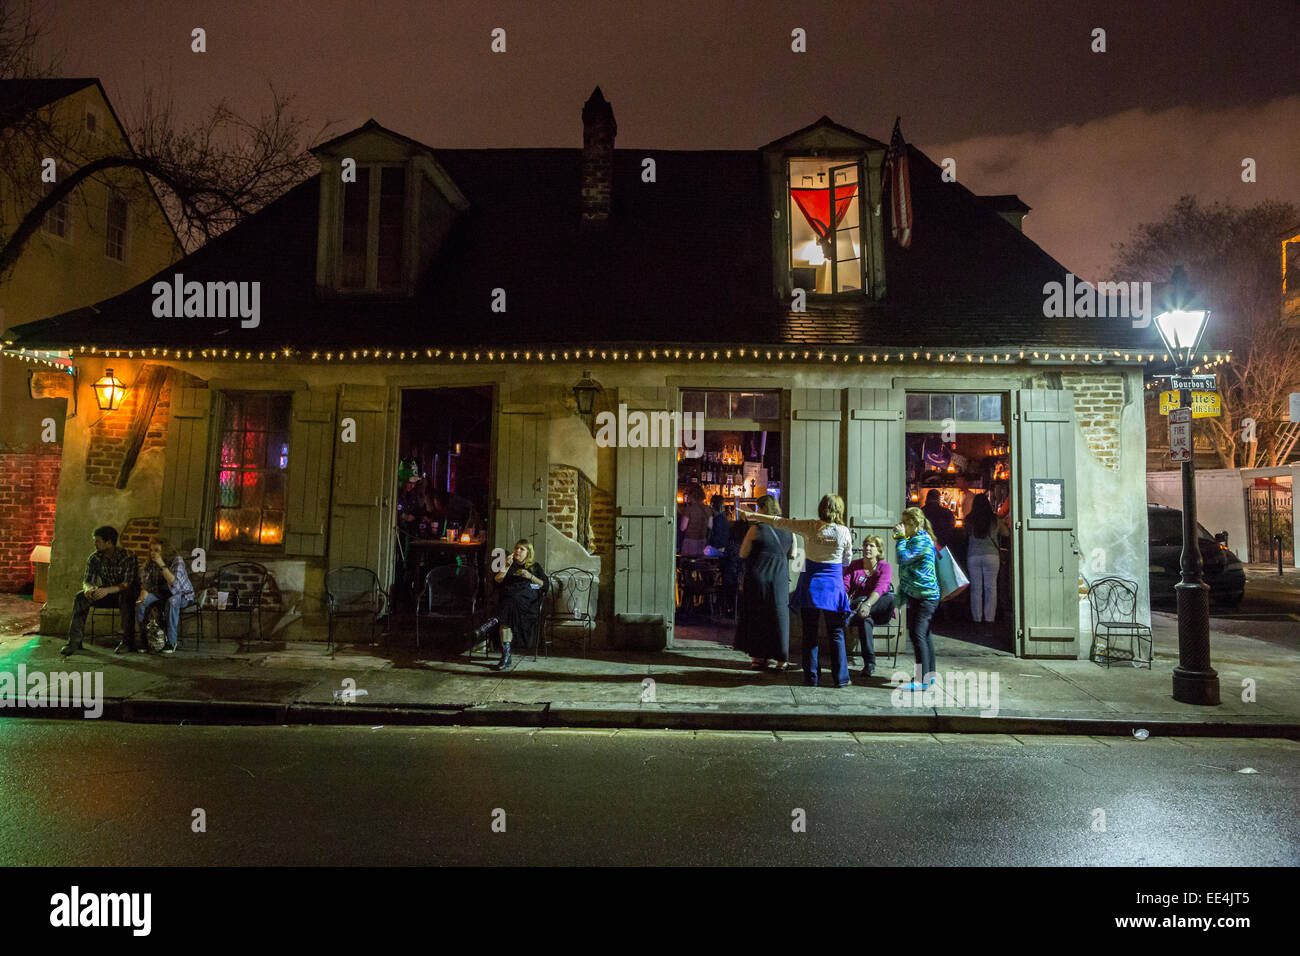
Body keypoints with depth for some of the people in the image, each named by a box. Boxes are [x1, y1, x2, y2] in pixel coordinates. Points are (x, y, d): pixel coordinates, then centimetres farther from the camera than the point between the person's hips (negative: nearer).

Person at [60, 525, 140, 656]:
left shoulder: (127, 557, -18)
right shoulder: (94, 558, -2)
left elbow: (128, 583, -25)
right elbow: (87, 581, -3)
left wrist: (107, 590, -41)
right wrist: (88, 588, -29)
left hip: (124, 593, -5)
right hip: (106, 595, 6)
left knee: (125, 597, -39)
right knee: (80, 598, -19)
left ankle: (128, 641, -32)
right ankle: (74, 641, -15)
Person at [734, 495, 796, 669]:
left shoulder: (756, 528, -10)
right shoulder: (788, 529, 3)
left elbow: (743, 554, -6)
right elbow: (792, 554, 12)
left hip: (758, 578, -3)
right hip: (780, 579, 3)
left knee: (756, 616, 9)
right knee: (778, 615, 10)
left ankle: (757, 656, 13)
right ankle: (780, 658, 10)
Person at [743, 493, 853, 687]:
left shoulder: (811, 526, -6)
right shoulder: (844, 532, -8)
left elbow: (780, 522, 3)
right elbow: (847, 560, 6)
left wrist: (754, 516, 14)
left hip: (810, 584, 1)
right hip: (833, 585, -1)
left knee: (810, 633, 8)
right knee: (836, 634, 7)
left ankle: (811, 677, 13)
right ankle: (841, 678, 11)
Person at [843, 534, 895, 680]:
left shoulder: (884, 567, 0)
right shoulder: (855, 566, 10)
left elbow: (880, 588, -19)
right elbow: (845, 586, -2)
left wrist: (867, 604, -39)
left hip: (879, 610, -1)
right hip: (859, 604, 1)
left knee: (891, 598, -35)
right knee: (865, 619, -36)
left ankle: (852, 615, -49)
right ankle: (869, 663, -38)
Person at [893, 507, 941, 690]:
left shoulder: (921, 540, -15)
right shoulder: (916, 539, 17)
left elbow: (903, 558, -23)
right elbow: (906, 563, 20)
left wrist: (900, 537, -14)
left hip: (925, 595, -11)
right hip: (916, 594, 11)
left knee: (917, 634, -13)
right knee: (924, 634, 16)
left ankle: (922, 679, -11)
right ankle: (929, 674, 26)